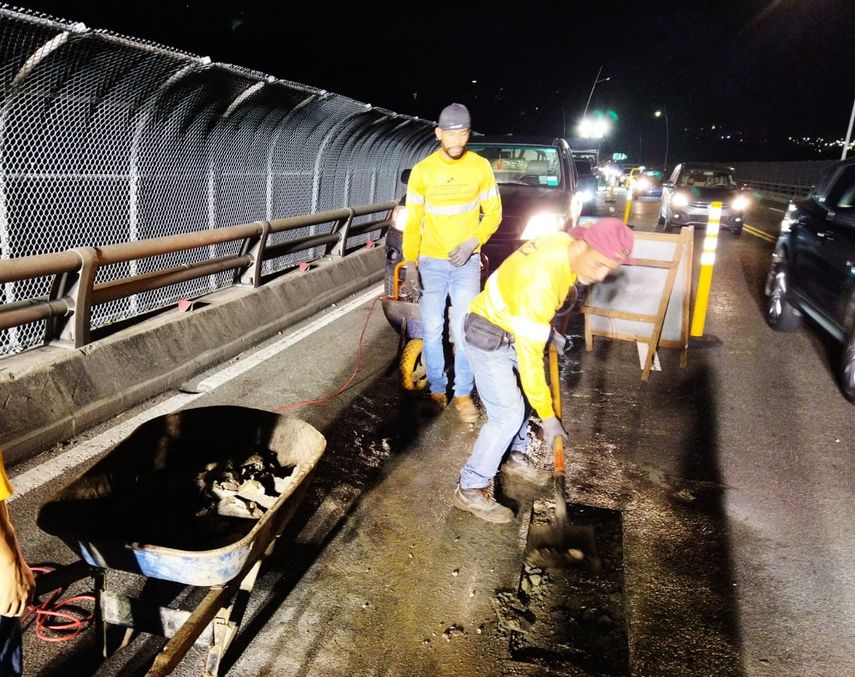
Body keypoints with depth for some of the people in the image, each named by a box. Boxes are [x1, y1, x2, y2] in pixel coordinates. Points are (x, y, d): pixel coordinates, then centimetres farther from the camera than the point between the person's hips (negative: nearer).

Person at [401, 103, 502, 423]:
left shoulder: (480, 167, -3)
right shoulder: (422, 171, -5)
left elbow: (493, 213, 2)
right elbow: (412, 222, -3)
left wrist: (472, 242, -14)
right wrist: (410, 264, -12)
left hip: (467, 263, 0)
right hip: (431, 263, 0)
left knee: (465, 330, -3)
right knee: (432, 330, 4)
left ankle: (463, 394, 11)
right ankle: (437, 389, 20)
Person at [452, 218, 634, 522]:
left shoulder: (567, 246, -9)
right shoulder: (541, 280, -36)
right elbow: (529, 354, -32)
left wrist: (547, 328, 16)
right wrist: (547, 416, -27)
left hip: (510, 326, 9)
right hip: (487, 336, -9)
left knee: (522, 393, 19)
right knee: (508, 413, -10)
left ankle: (514, 458, 38)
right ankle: (470, 490, 2)